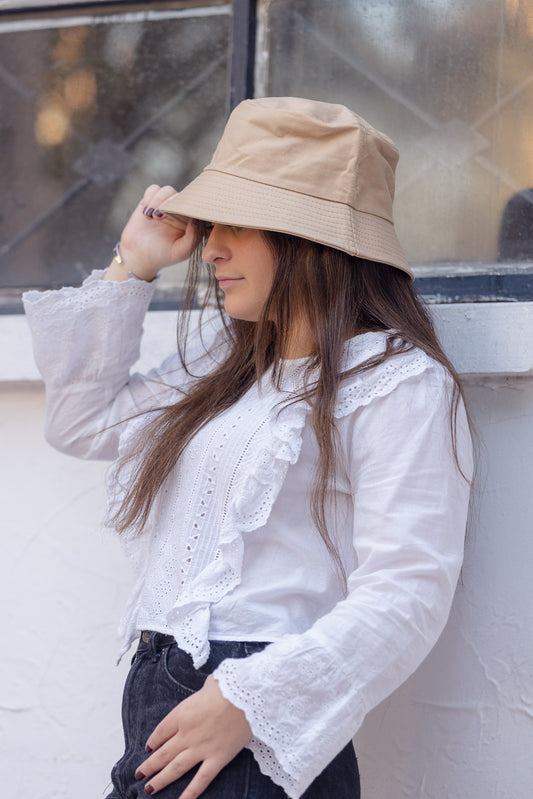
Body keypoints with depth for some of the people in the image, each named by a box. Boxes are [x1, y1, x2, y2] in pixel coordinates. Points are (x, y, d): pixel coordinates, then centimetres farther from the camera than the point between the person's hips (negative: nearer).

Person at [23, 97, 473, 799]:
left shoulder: (398, 381, -7)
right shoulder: (227, 367, 21)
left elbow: (406, 594, -16)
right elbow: (84, 422, 29)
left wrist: (248, 702, -22)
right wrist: (131, 269, 21)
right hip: (153, 704, 7)